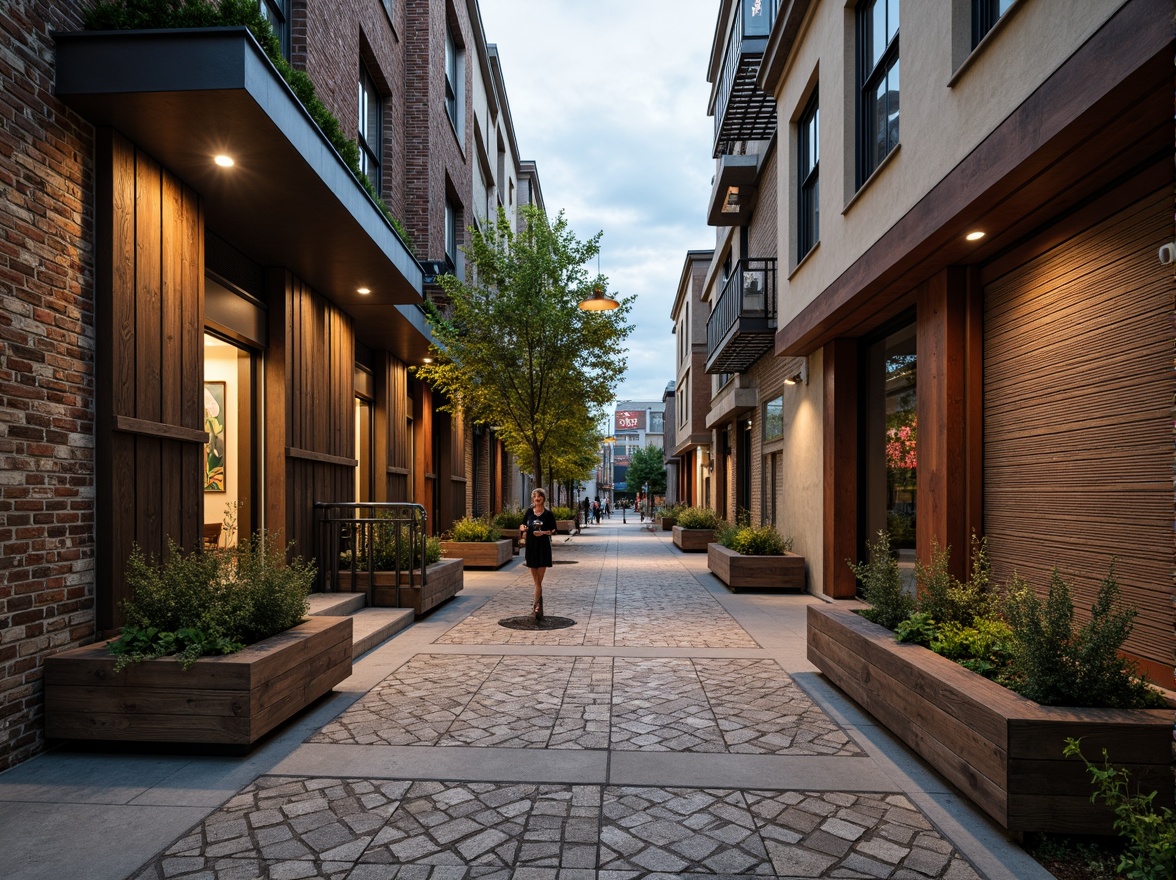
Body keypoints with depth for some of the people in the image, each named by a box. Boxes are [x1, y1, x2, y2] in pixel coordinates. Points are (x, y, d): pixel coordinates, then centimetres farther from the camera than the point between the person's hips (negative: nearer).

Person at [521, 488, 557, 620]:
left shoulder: (548, 514, -3)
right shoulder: (529, 512, 7)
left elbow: (553, 531, -1)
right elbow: (522, 526, 14)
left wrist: (543, 532, -19)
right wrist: (523, 528, -10)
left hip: (543, 548, -3)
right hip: (531, 547, 3)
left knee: (539, 580, -7)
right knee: (536, 580, 12)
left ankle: (536, 605, -9)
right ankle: (539, 602, 24)